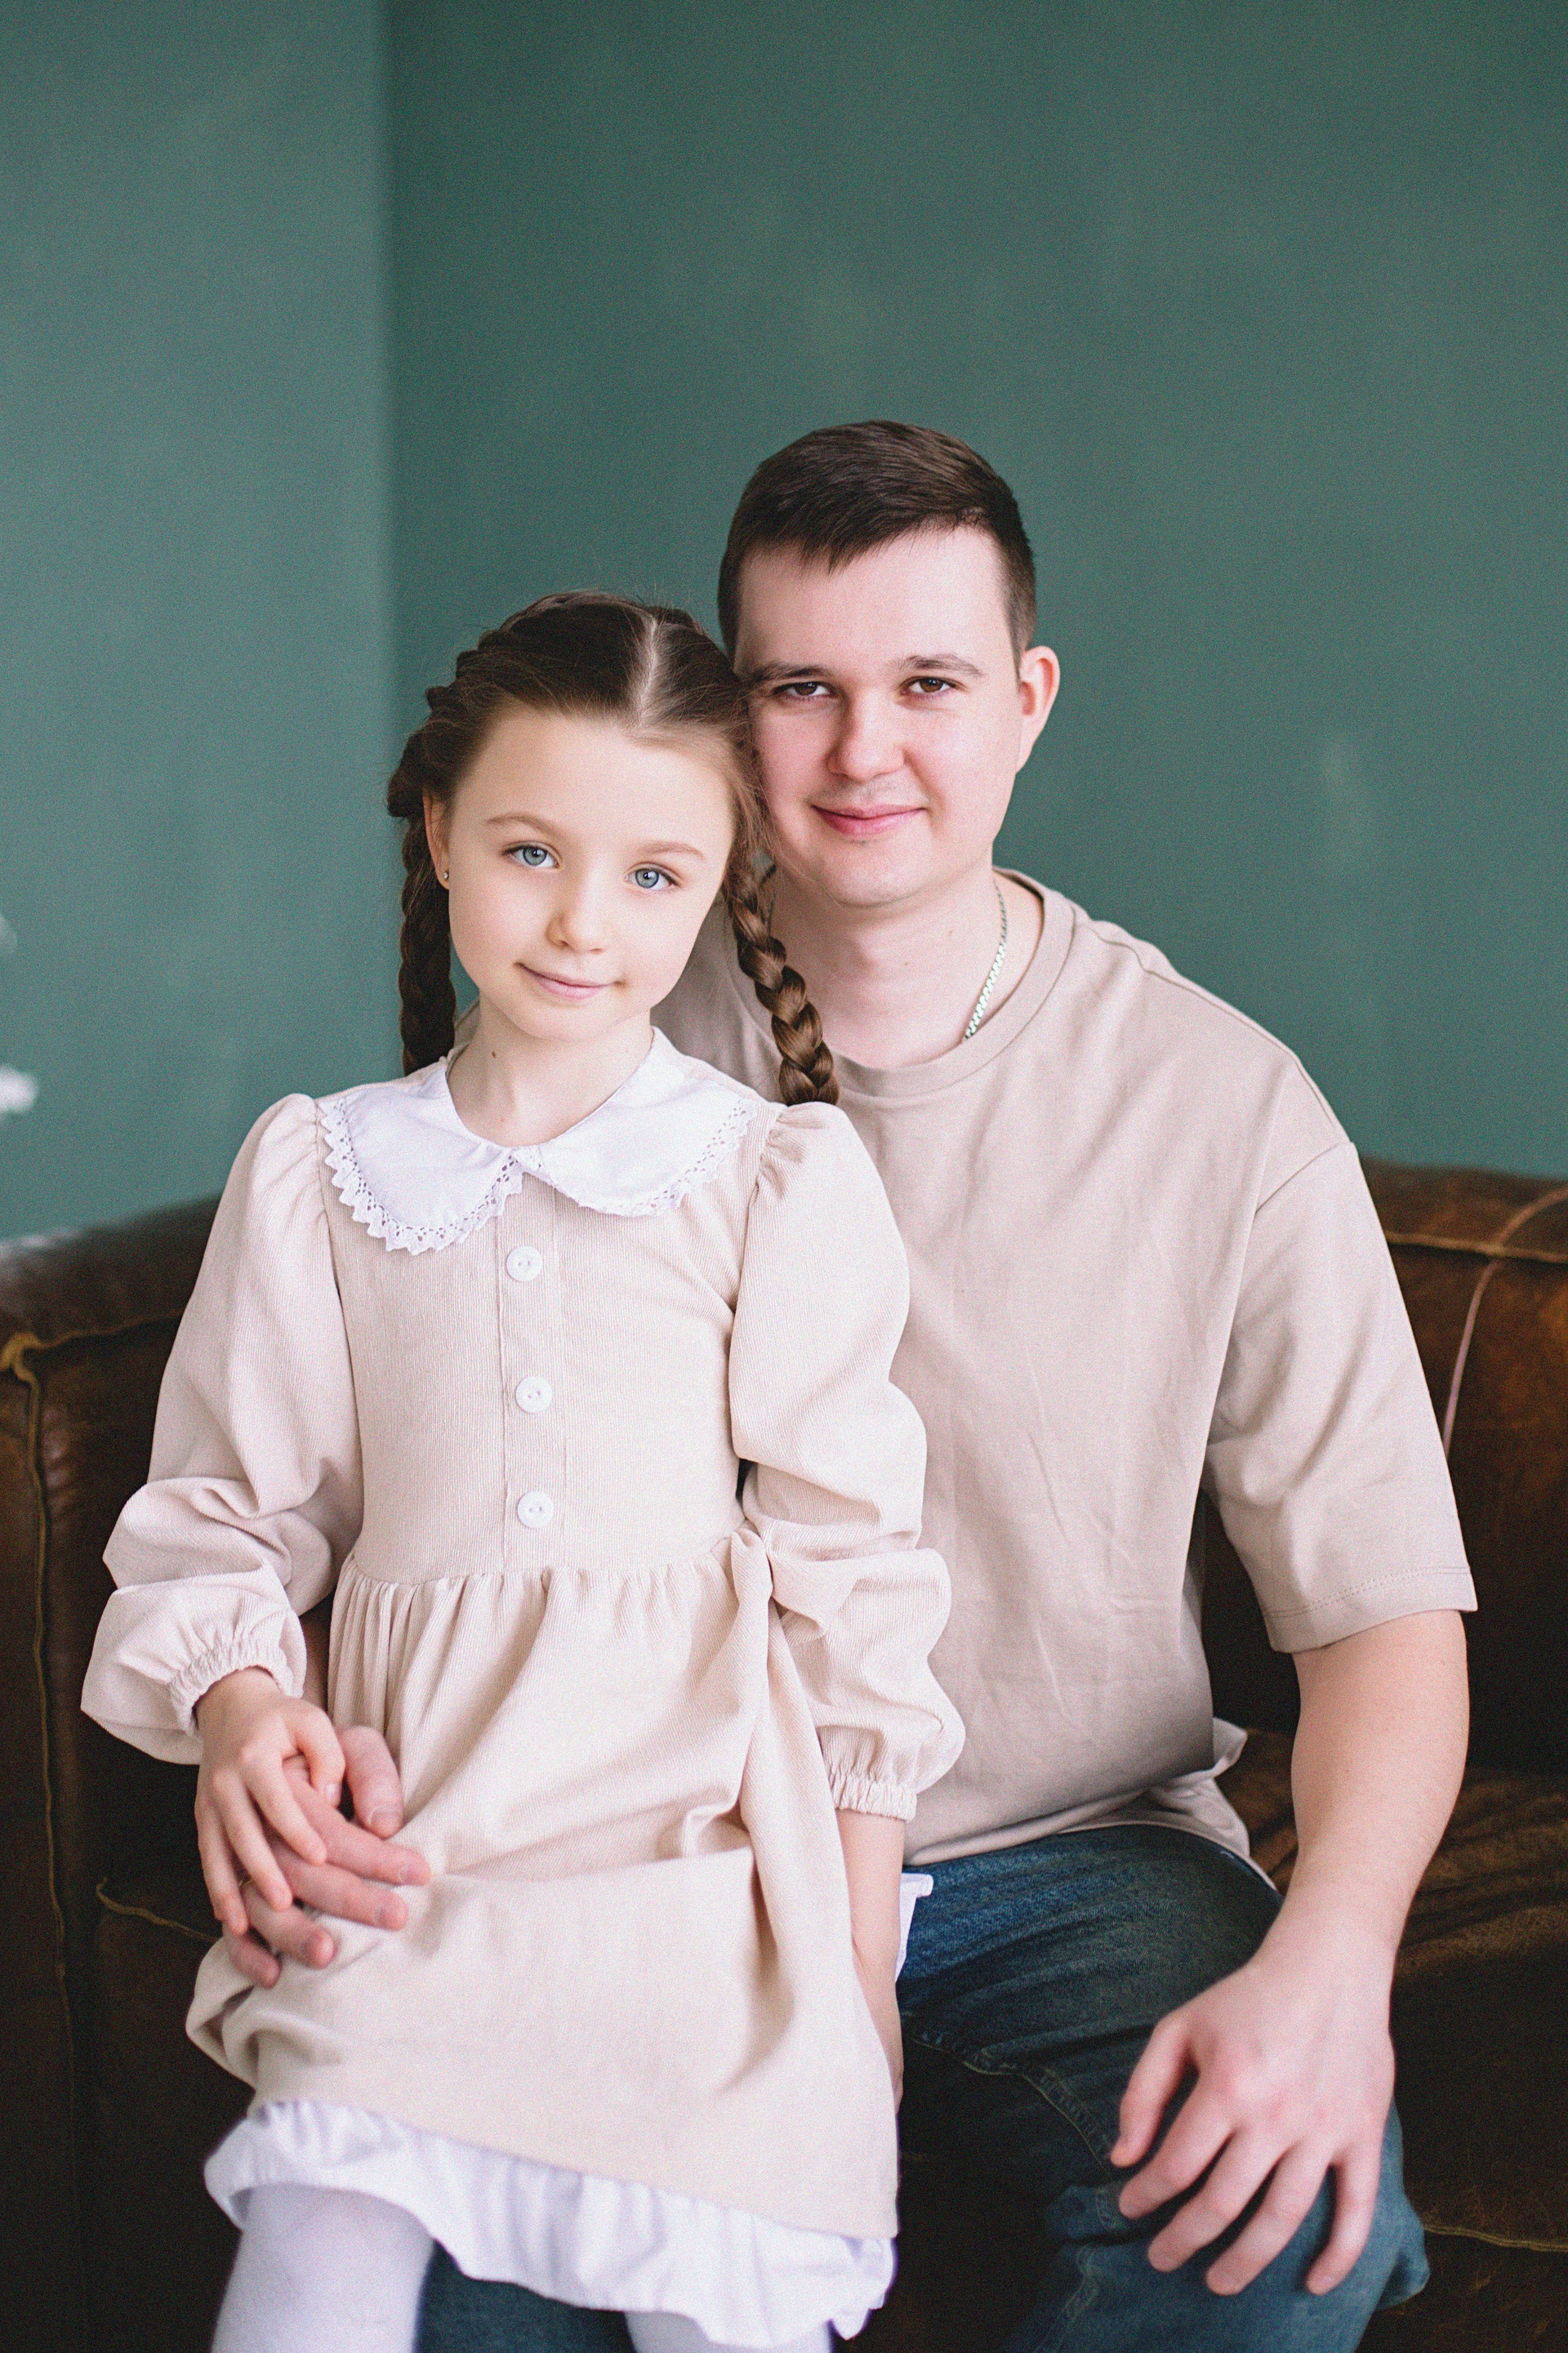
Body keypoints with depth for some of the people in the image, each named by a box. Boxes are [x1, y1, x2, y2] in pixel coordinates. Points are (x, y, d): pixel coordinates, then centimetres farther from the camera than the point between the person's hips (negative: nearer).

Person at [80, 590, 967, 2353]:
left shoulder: (783, 1179, 2)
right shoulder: (313, 1174, 9)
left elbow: (846, 1566, 4)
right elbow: (221, 1512, 14)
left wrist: (862, 1962, 3)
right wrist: (235, 1698, -6)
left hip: (708, 1853, -1)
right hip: (411, 1858, 1)